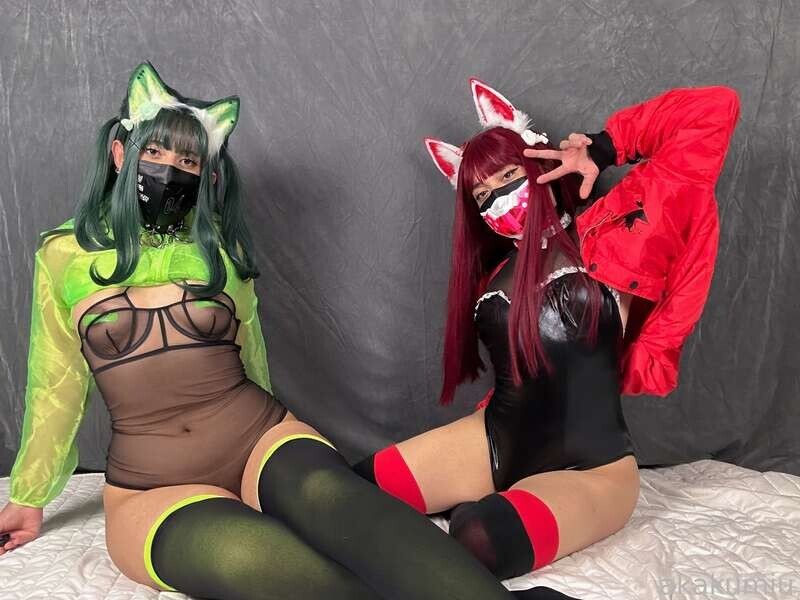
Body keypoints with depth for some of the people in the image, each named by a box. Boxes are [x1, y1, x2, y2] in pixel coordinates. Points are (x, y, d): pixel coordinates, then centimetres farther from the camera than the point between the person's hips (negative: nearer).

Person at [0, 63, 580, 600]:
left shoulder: (220, 246, 8)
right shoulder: (64, 255, 5)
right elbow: (56, 388, 13)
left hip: (259, 436, 1)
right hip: (150, 489, 0)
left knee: (326, 493, -36)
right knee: (243, 552, -36)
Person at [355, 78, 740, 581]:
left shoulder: (605, 238, -9)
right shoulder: (494, 277, 9)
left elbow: (714, 111, -12)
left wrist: (600, 149, -5)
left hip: (589, 471, -6)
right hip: (495, 444, 6)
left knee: (479, 538, -35)